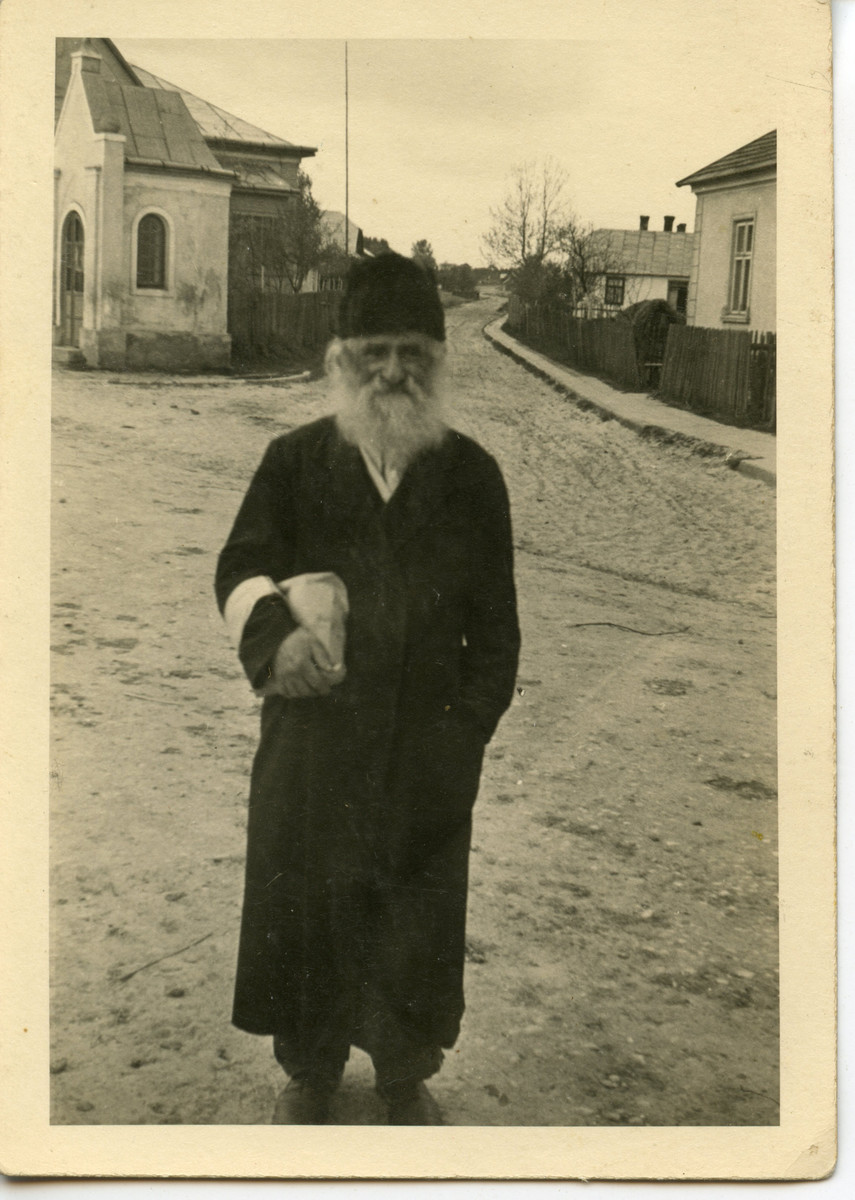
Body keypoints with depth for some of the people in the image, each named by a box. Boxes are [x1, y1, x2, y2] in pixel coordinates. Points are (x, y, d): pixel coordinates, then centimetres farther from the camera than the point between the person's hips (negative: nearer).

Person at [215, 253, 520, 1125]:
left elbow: (493, 622, 2)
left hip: (427, 748, 0)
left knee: (418, 915, 13)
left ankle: (406, 1076, 38)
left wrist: (469, 727, -5)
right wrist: (273, 629, -29)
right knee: (303, 905, 12)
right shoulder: (294, 462, 0)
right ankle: (308, 1072, 37)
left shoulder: (470, 476, 0)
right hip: (311, 738, 0)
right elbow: (240, 567, -7)